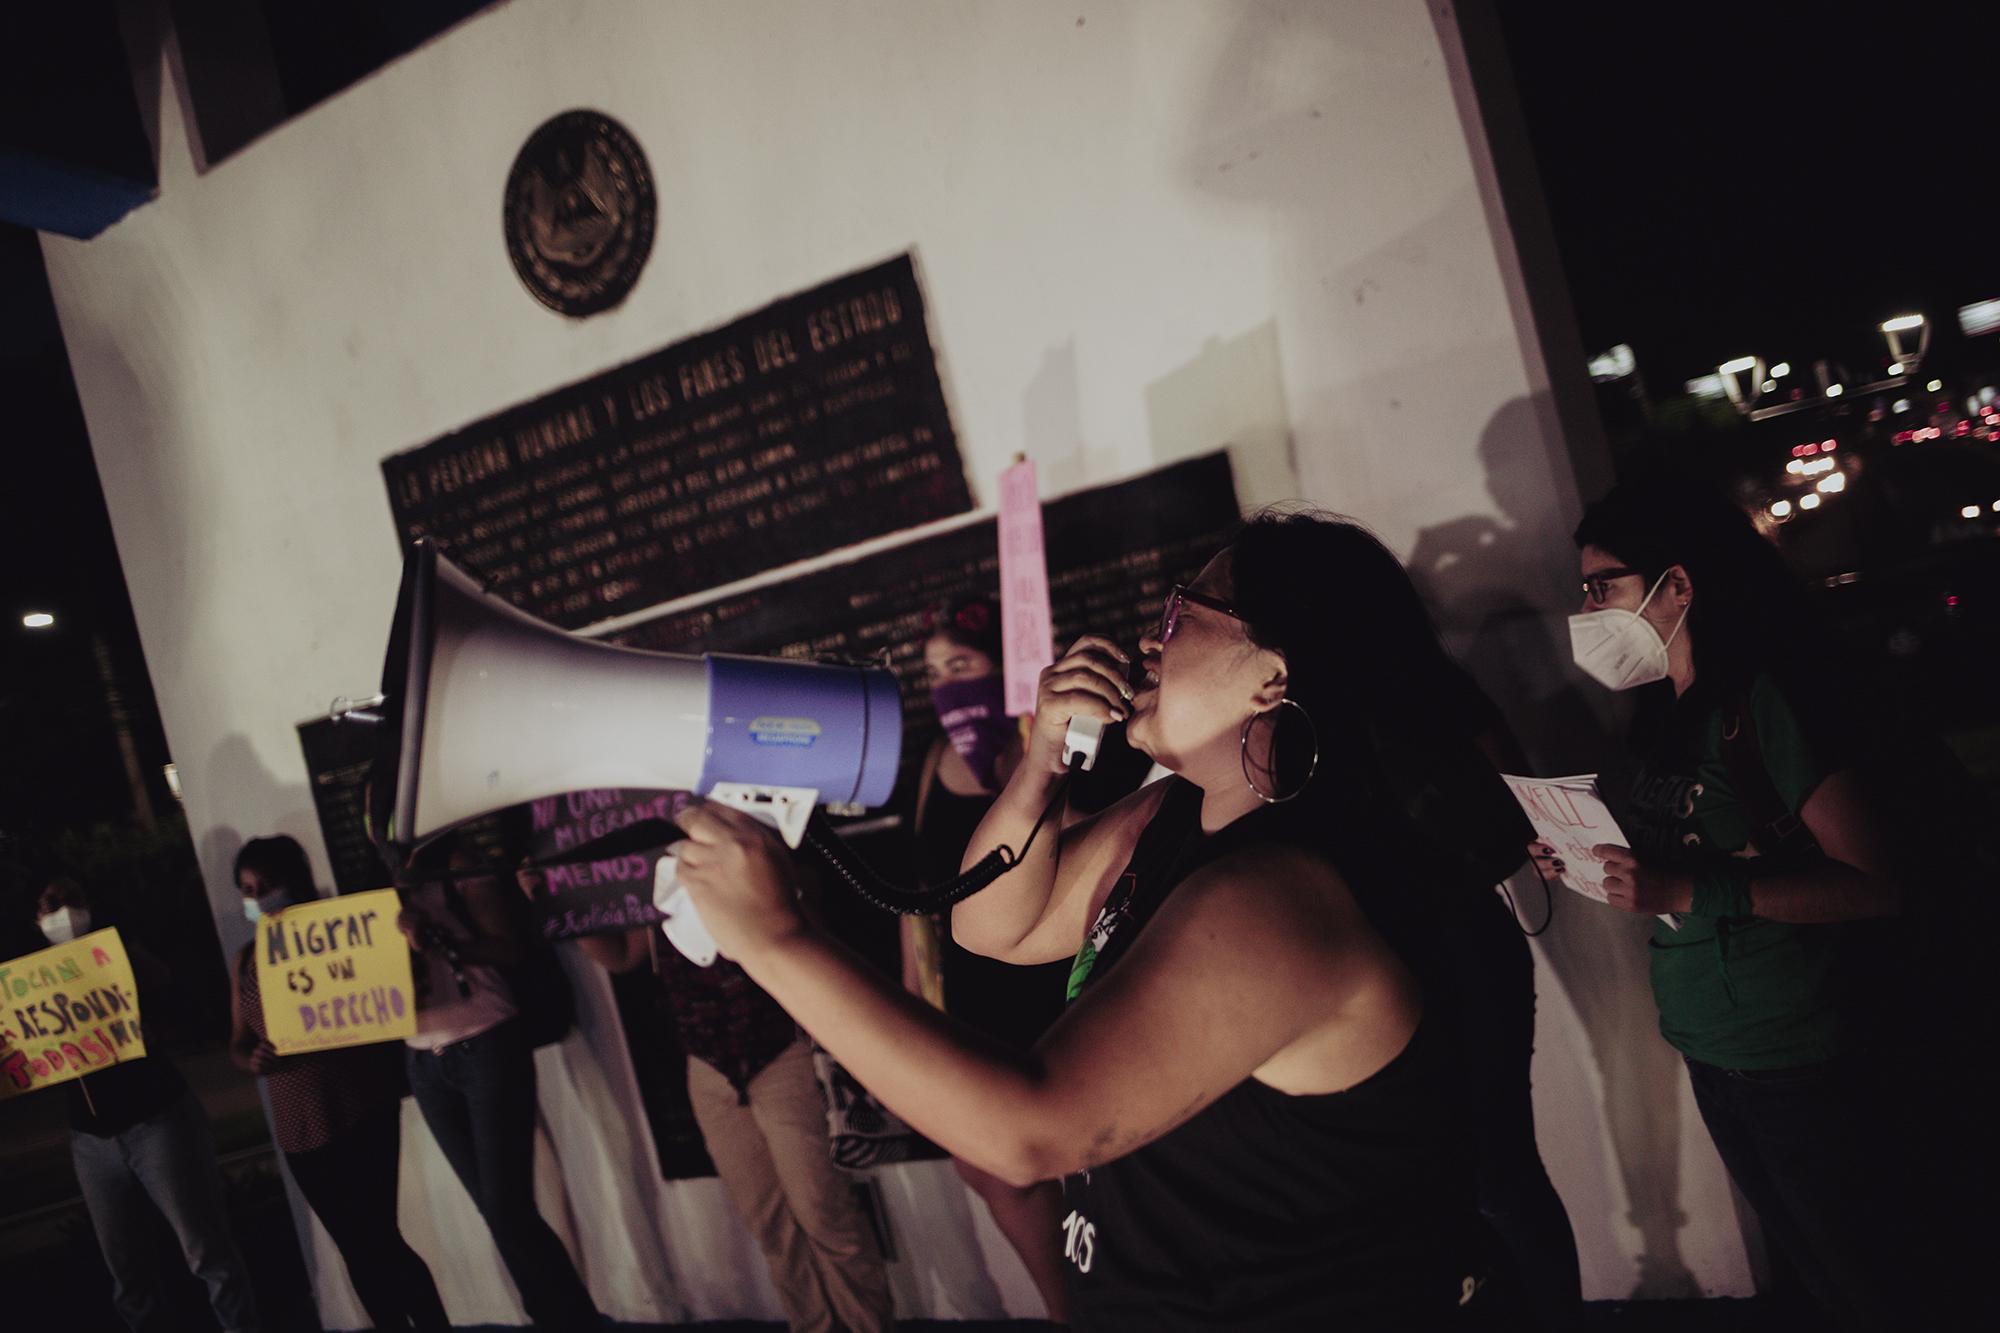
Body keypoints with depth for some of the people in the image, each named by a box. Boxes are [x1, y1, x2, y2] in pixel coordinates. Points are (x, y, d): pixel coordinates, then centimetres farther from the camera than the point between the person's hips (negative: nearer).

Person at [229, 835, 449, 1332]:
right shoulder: (246, 960, 10)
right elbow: (238, 1042, 14)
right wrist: (251, 1060, -9)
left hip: (362, 1113, -5)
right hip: (298, 1129, 5)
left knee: (378, 1240, -7)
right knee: (356, 1249, 11)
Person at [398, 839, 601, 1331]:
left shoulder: (464, 883, -4)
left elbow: (511, 948, -15)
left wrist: (438, 943, -28)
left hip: (487, 1049, -5)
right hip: (425, 1066, 5)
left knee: (510, 1209, -9)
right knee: (496, 1211, 9)